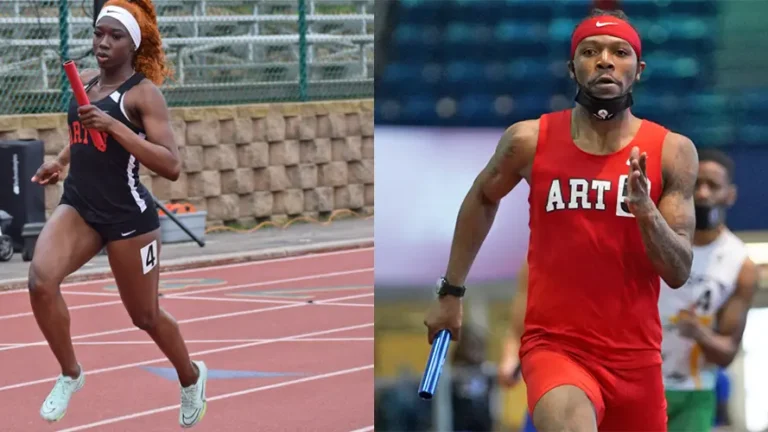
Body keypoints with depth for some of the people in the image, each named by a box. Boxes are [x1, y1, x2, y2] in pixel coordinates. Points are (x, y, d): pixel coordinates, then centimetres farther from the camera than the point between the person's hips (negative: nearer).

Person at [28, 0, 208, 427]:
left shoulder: (143, 93, -13)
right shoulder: (87, 82, 7)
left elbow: (171, 165, -23)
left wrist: (112, 126, -28)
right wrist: (62, 161, 12)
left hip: (128, 216, -5)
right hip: (79, 207, 5)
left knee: (146, 316, 11)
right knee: (41, 281, -22)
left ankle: (192, 377, 41)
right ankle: (70, 374, -2)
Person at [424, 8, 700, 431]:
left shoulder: (672, 151, -3)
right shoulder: (529, 141, -3)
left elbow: (679, 273, -5)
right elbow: (481, 199, 18)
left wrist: (645, 209, -22)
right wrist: (451, 292, 20)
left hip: (636, 357, 3)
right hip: (554, 346, -3)